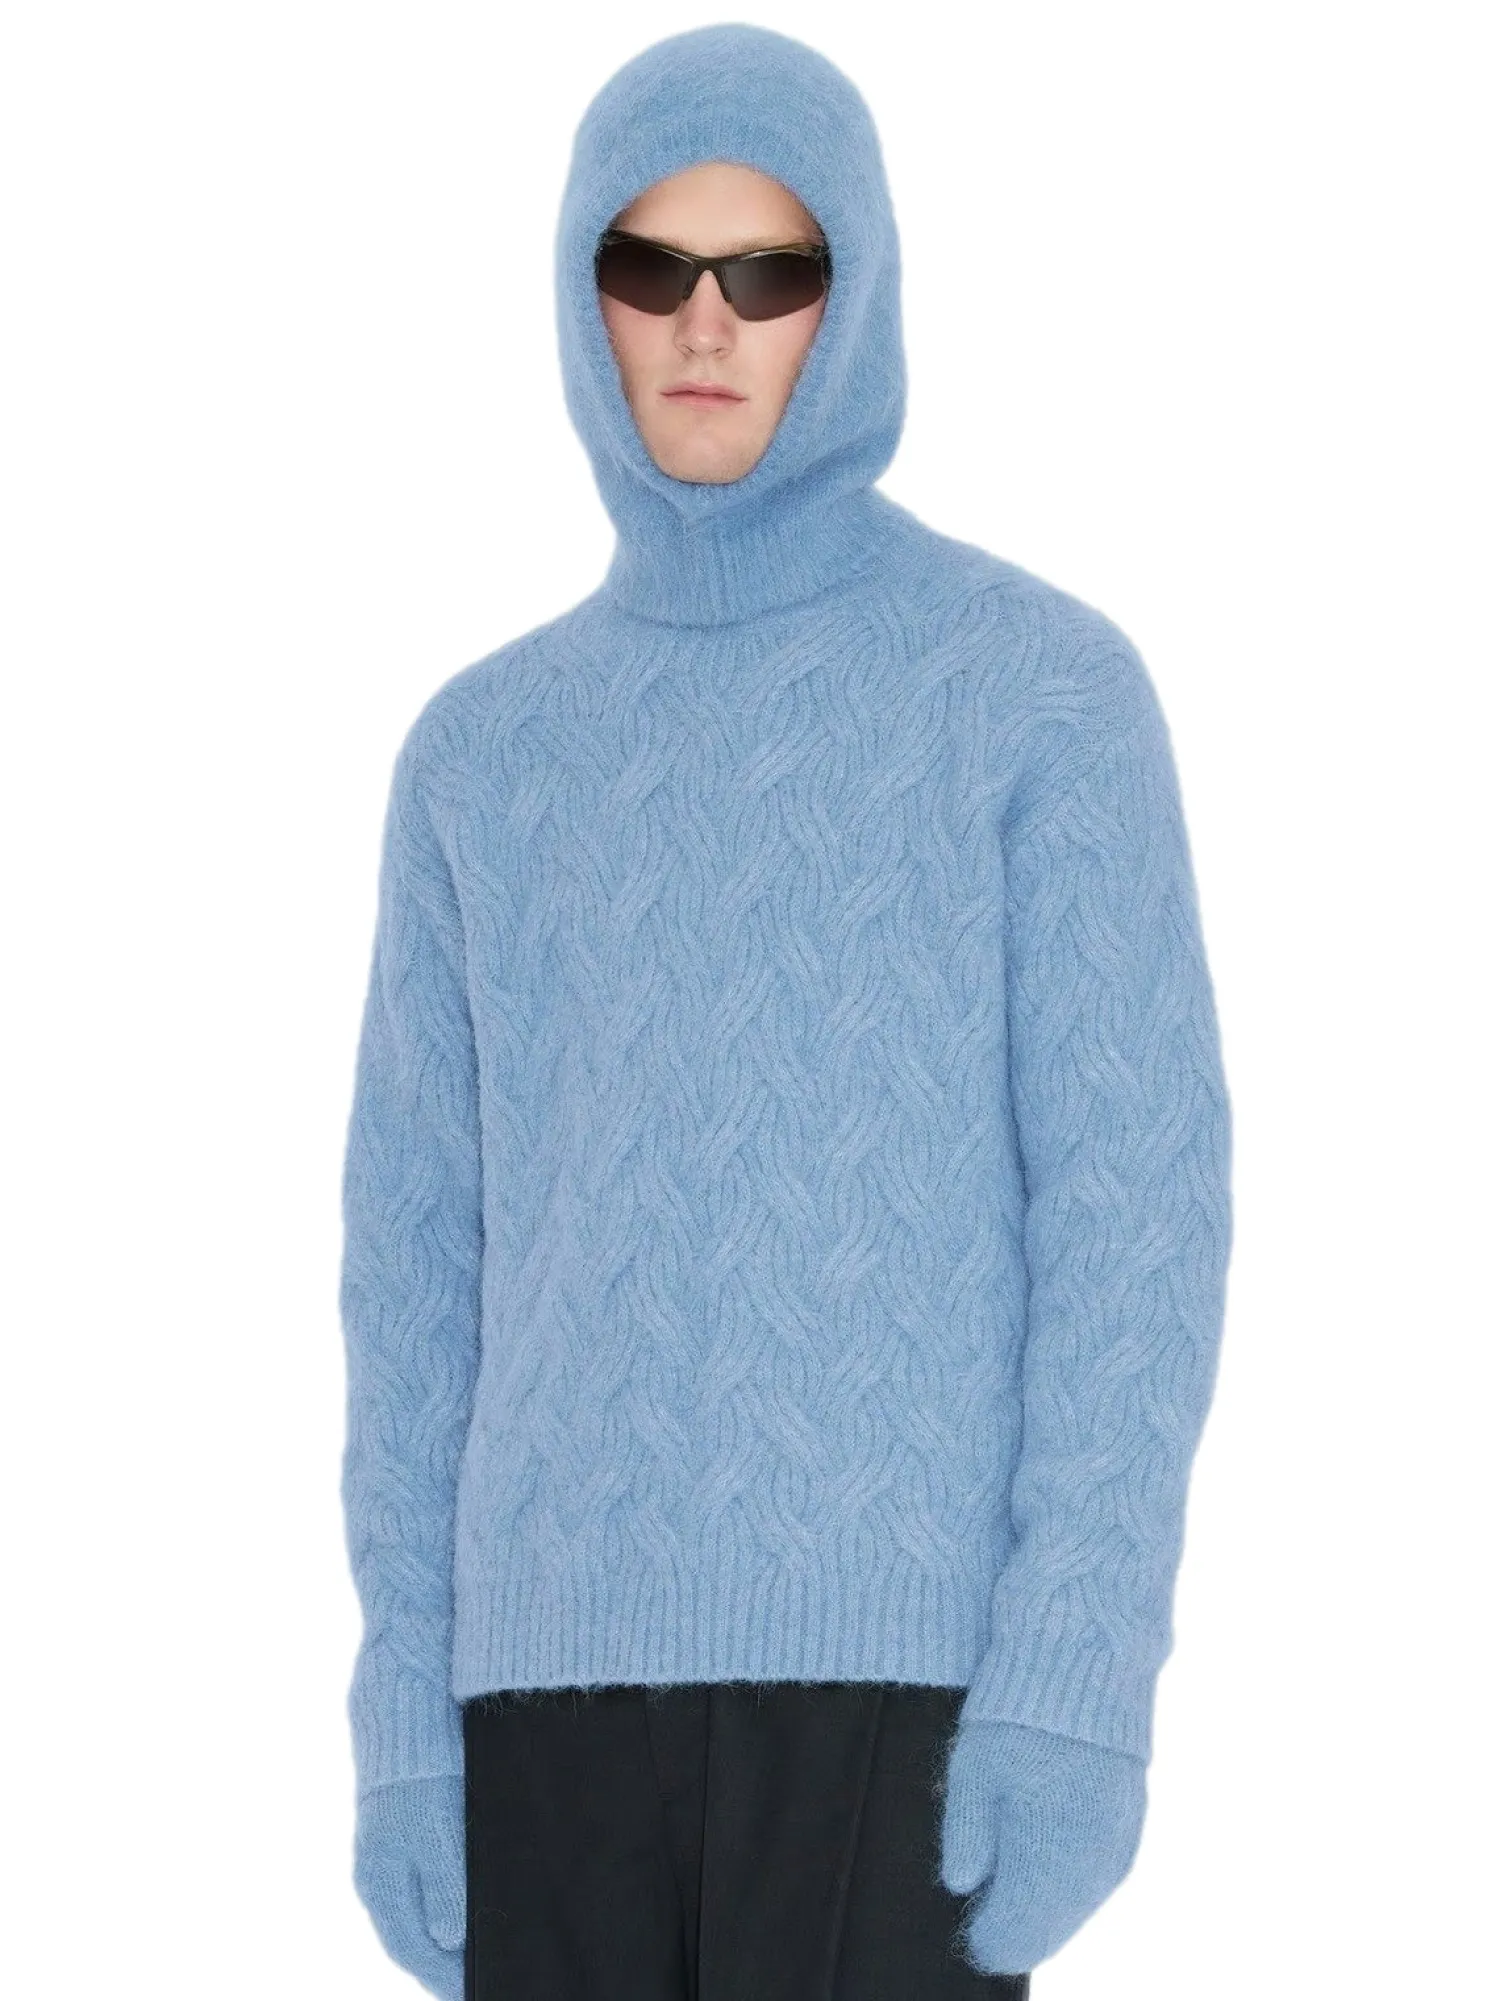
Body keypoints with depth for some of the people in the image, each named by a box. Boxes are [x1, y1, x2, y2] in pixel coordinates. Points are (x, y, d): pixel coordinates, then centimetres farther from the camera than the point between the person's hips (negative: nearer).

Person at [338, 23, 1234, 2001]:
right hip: (561, 1652, 5)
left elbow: (1136, 1198, -5)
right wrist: (403, 1692, 6)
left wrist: (1078, 1676, -14)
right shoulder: (485, 748, 14)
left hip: (903, 1640, -4)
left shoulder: (1044, 688, 1)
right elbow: (420, 1250, 13)